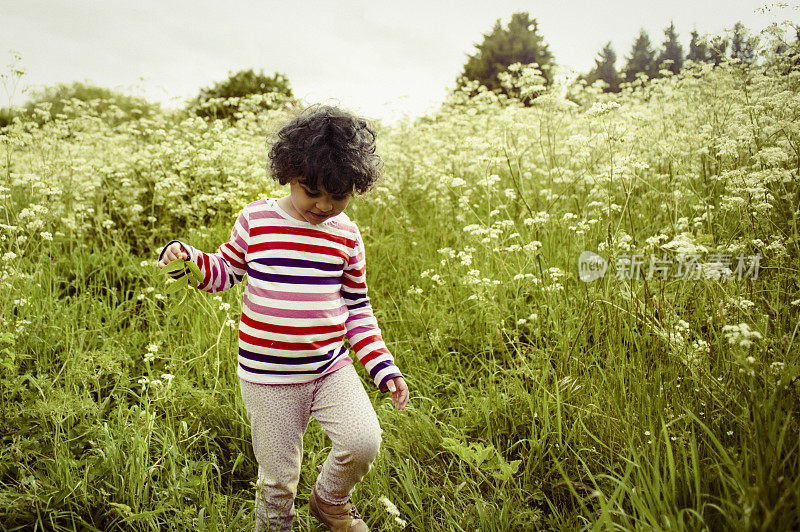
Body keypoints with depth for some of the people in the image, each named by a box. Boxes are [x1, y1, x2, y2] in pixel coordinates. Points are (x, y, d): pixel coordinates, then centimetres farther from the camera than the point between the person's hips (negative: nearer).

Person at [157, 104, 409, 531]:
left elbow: (357, 308, 7)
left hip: (331, 368, 2)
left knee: (363, 443, -15)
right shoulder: (254, 220, -6)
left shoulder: (346, 235, -1)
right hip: (267, 376, -1)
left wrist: (383, 367, 1)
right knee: (278, 479, 8)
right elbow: (225, 273, 7)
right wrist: (188, 257, -14)